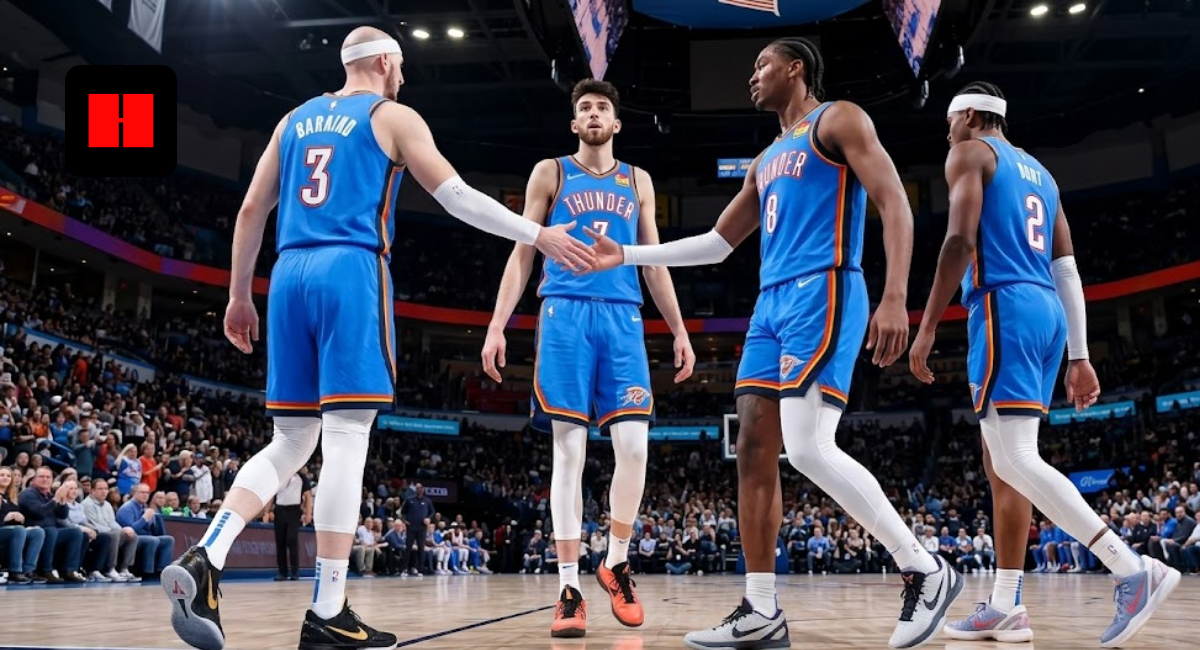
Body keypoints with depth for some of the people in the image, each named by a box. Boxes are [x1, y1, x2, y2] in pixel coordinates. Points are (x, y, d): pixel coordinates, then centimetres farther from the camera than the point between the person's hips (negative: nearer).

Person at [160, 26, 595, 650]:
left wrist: (239, 296, 24)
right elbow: (455, 195, -1)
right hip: (351, 273, -6)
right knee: (346, 439, -6)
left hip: (290, 276, 6)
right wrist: (537, 235, 3)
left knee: (290, 442, 11)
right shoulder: (392, 116, 7)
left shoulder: (295, 119, 22)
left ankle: (203, 559, -8)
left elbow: (251, 212, 19)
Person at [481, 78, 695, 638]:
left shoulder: (637, 182, 19)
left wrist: (680, 331, 12)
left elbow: (654, 263, 20)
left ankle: (617, 564, 12)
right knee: (568, 449, -5)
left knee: (634, 445, -9)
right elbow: (522, 254, 8)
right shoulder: (550, 173, 11)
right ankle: (569, 587, 0)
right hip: (565, 315, -2)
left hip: (623, 319, 2)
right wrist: (497, 326, -2)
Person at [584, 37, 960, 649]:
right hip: (772, 303, 9)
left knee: (809, 448, -20)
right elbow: (718, 243, 31)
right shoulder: (767, 160, 27)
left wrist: (895, 298, -22)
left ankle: (925, 571, -5)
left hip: (822, 294, -9)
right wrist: (628, 255, 27)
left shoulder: (838, 119, 3)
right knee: (754, 453, 1)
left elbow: (894, 201, -9)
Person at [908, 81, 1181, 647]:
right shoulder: (1039, 172, 27)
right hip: (1047, 312, 9)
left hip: (1004, 307, -9)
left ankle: (1134, 570, -20)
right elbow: (1067, 271, 20)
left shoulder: (970, 152, 4)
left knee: (1014, 458, -13)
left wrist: (927, 328, -13)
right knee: (1003, 458, 8)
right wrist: (1078, 356, 17)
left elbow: (960, 240, -12)